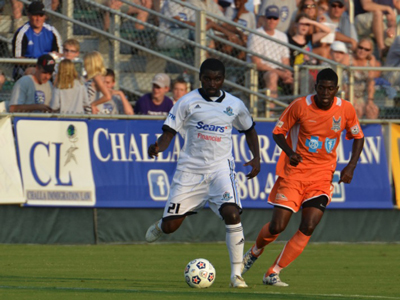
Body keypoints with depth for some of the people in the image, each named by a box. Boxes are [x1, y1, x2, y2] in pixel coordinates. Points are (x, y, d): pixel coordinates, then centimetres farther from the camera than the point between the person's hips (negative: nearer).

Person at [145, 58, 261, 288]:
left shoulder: (235, 105, 5)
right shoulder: (187, 102, -2)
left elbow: (249, 131, 22)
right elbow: (169, 133, -1)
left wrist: (256, 158, 9)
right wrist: (158, 147, -23)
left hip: (221, 168, 0)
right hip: (191, 168, 0)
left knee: (232, 213, -24)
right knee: (171, 225, -1)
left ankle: (237, 274, -16)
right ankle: (159, 227, 40)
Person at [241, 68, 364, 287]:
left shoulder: (346, 110, -5)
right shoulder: (300, 106, -12)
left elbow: (358, 137, 10)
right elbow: (278, 132, -1)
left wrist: (351, 166, -4)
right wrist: (289, 152, -19)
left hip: (322, 176, 2)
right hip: (294, 172, -2)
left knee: (308, 227, -14)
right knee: (277, 226, -6)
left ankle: (273, 273, -5)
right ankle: (255, 252, 28)